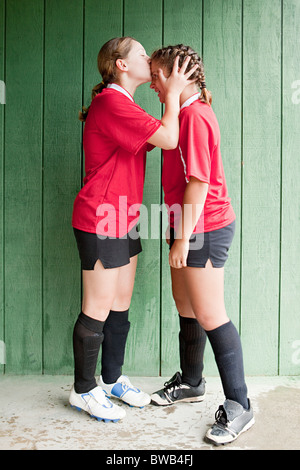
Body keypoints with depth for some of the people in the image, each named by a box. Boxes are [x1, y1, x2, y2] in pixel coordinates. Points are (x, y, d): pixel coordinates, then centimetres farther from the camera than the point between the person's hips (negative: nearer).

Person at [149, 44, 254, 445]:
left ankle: (238, 405, 7)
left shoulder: (195, 116, -17)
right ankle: (191, 382, 34)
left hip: (204, 228, -10)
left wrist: (183, 238, -20)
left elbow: (198, 182, -22)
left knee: (209, 316, -5)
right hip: (192, 225, 10)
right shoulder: (186, 113, 15)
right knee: (185, 305, 18)